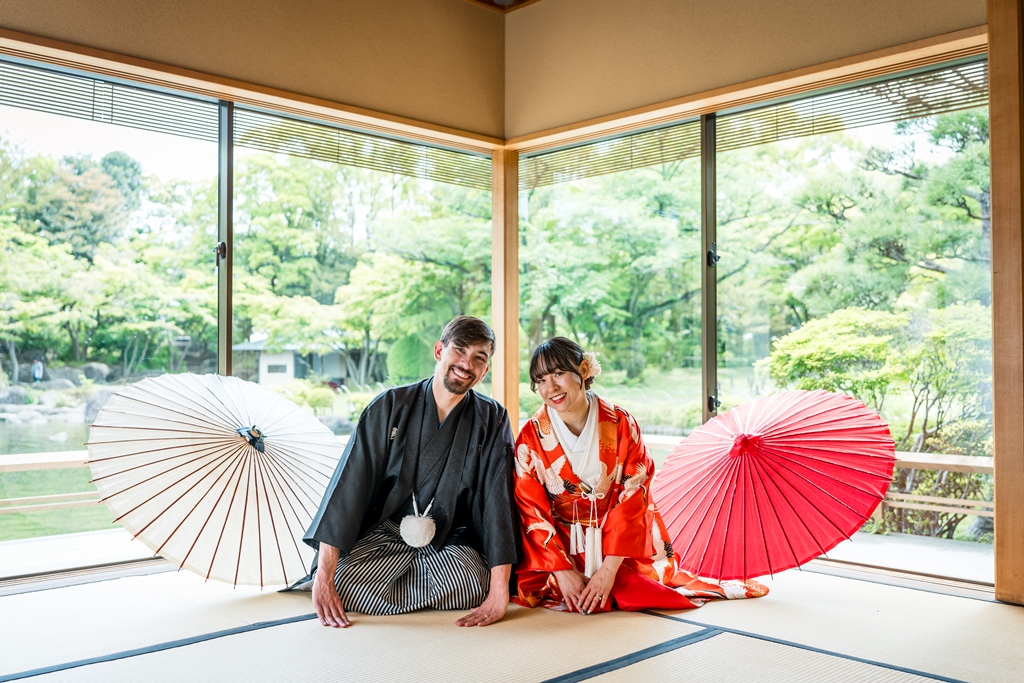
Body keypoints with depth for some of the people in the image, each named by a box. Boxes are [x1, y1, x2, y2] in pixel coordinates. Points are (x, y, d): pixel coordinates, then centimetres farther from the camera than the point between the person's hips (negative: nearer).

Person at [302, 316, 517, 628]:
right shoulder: (391, 406, -7)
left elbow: (499, 498, -13)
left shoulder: (492, 420, -5)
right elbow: (349, 484, -13)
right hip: (385, 532, -1)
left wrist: (499, 592, -24)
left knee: (472, 586, -29)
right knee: (345, 587, -27)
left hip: (451, 541, 1)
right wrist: (324, 576, -22)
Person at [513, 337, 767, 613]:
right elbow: (532, 511, -8)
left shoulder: (621, 425, -10)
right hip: (562, 546, 0)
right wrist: (562, 570, -18)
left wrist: (609, 568, -20)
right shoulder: (531, 437, -9)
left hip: (623, 543, 1)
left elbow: (632, 501, -12)